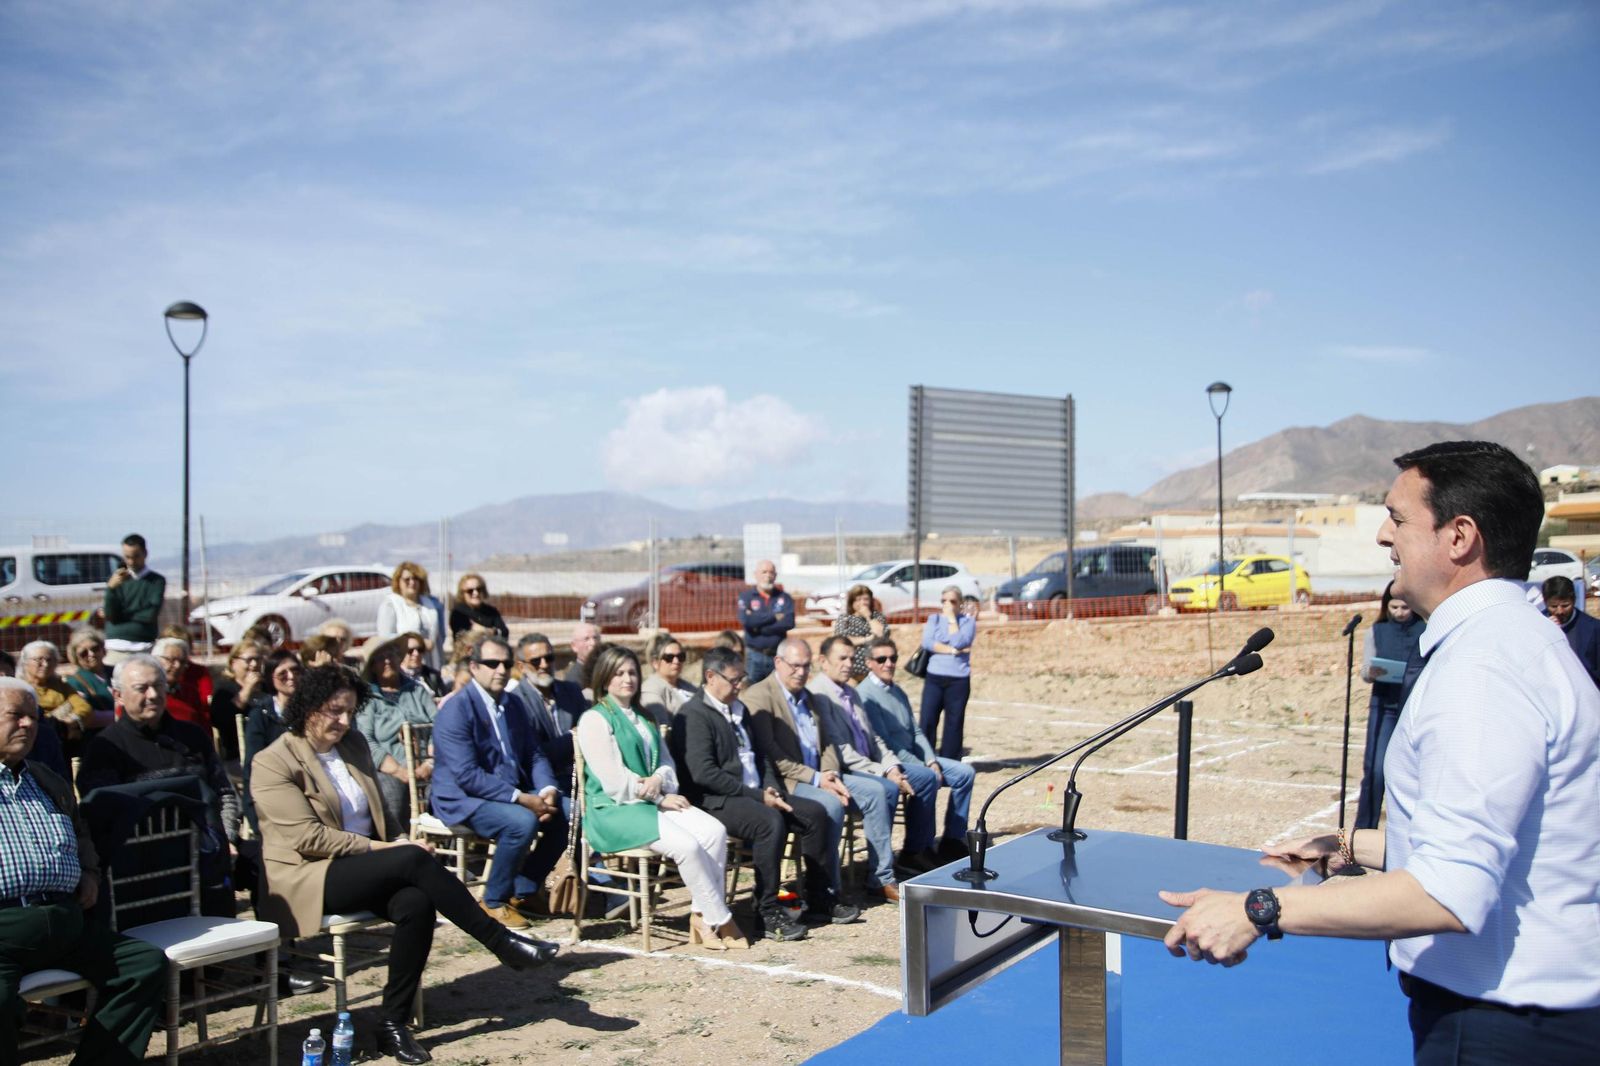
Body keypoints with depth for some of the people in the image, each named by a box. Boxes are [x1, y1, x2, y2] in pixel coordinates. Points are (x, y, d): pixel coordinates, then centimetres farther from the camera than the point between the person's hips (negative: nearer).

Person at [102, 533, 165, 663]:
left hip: (144, 647, -2)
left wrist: (119, 614, 1)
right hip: (116, 647, 2)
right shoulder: (117, 579, 12)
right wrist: (111, 588, -13)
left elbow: (151, 615, -6)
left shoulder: (156, 581, 4)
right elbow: (110, 616, 1)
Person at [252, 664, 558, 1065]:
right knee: (412, 859, -30)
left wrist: (398, 842, -2)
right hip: (308, 881, -6)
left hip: (363, 870, 6)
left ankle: (393, 1024, -19)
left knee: (416, 903, -29)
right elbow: (308, 837, -16)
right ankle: (502, 942, -20)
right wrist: (381, 848, -19)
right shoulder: (273, 763, -8)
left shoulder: (354, 745, 12)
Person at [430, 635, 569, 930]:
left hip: (514, 793, 8)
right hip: (463, 799, -8)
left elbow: (534, 754, 10)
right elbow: (467, 775, -23)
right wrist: (521, 798, -27)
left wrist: (548, 790, -11)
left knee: (565, 813, -9)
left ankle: (523, 891, 7)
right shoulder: (456, 709, -15)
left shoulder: (513, 704, 11)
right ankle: (495, 902, -10)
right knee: (522, 821, -32)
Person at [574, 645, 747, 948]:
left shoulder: (643, 718, 22)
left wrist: (658, 780, -8)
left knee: (714, 831, -19)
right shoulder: (594, 720, -3)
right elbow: (612, 780, -12)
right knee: (687, 845, -28)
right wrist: (661, 798, -10)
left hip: (651, 802, 7)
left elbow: (666, 762, 17)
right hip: (614, 810, -7)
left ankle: (702, 917, -16)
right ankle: (720, 920, -12)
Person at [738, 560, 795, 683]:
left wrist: (759, 624, -12)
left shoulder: (784, 598, 6)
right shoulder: (746, 596, 4)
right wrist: (774, 617, -10)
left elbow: (789, 622, -10)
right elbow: (745, 620, -14)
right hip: (754, 656, -1)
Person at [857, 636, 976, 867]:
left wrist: (931, 761, -2)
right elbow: (884, 742, -16)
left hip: (914, 757, 9)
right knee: (928, 778, -33)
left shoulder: (898, 692, 17)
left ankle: (952, 842, 4)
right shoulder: (865, 694, -11)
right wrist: (923, 767, -18)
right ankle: (916, 851, -22)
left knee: (965, 772, -1)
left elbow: (916, 731, 16)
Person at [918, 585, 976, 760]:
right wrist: (952, 650, -12)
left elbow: (958, 642, -12)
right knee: (927, 721, -3)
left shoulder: (968, 621, 5)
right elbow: (926, 642, -5)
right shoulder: (933, 619, 11)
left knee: (954, 723, 2)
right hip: (934, 678, 1)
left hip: (958, 680, -1)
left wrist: (952, 618, -6)